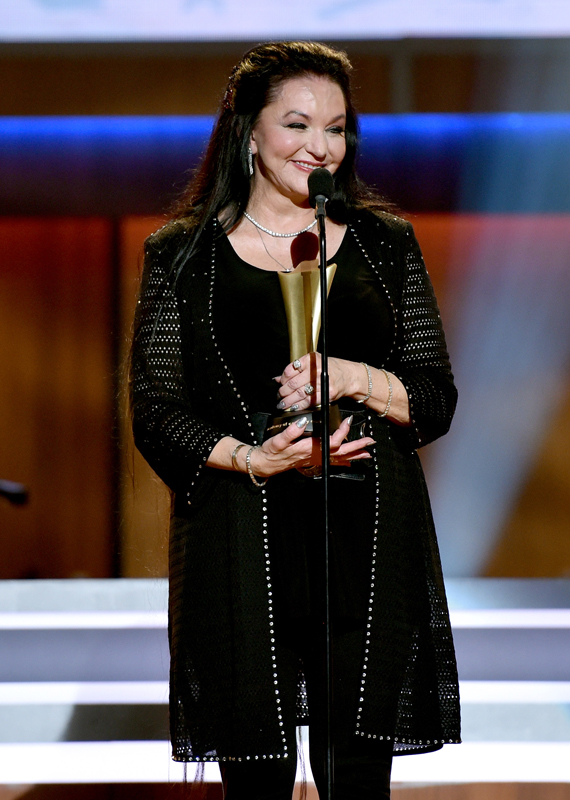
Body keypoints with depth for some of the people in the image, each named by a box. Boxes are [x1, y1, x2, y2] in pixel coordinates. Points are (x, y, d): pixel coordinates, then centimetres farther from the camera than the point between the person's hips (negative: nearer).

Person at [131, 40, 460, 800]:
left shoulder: (385, 244, 12)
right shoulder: (182, 254, 6)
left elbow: (437, 400, 10)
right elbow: (156, 414, 3)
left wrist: (355, 379, -10)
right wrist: (254, 460, -14)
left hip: (370, 544, 1)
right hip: (242, 547, -1)